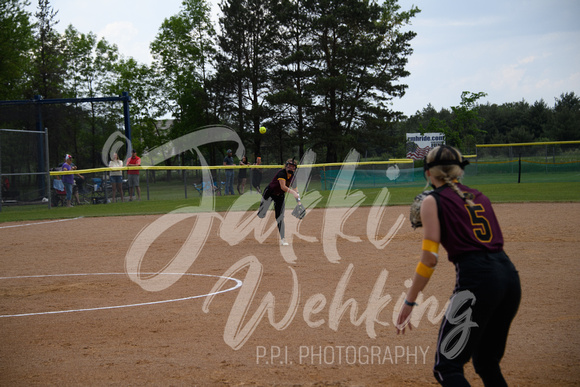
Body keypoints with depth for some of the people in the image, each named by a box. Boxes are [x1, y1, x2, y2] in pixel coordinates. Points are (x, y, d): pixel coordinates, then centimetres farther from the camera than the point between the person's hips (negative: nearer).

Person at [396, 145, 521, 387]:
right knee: (487, 364, 21)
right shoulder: (479, 197, 21)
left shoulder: (433, 201, 4)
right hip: (509, 274, 7)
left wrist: (409, 302, -1)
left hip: (476, 278, -7)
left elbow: (429, 258, -4)